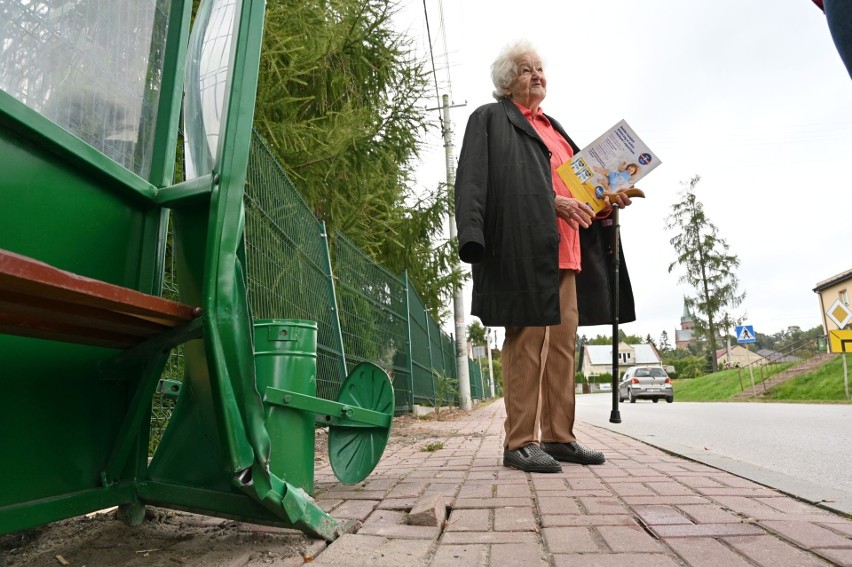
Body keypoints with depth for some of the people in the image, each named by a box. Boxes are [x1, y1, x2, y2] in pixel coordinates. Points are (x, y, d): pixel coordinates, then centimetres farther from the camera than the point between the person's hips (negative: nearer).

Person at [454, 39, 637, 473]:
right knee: (527, 339, -11)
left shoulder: (552, 128, 29)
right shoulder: (491, 119, 7)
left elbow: (574, 183, 27)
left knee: (563, 343, 6)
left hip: (564, 251, 8)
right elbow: (483, 182, -9)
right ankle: (519, 442, -3)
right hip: (524, 245, -8)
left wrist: (606, 198, 7)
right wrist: (553, 201, -16)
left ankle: (559, 437, 13)